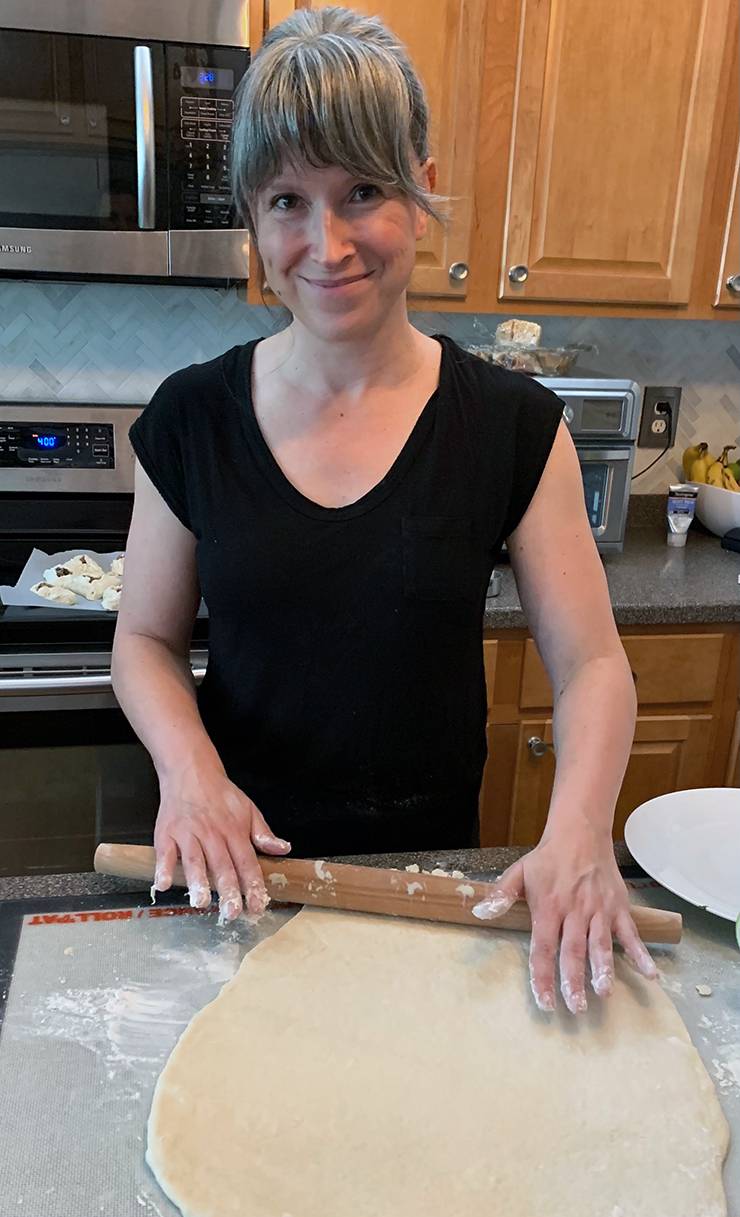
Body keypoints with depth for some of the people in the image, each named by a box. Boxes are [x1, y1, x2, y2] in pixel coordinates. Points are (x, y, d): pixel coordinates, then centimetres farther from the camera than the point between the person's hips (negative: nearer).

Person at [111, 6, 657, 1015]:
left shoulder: (513, 425, -11)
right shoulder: (193, 419, -8)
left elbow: (590, 660, -9)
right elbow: (147, 637, 0)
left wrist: (578, 832, -26)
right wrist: (189, 766, -19)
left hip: (431, 858, 0)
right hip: (240, 863, 1)